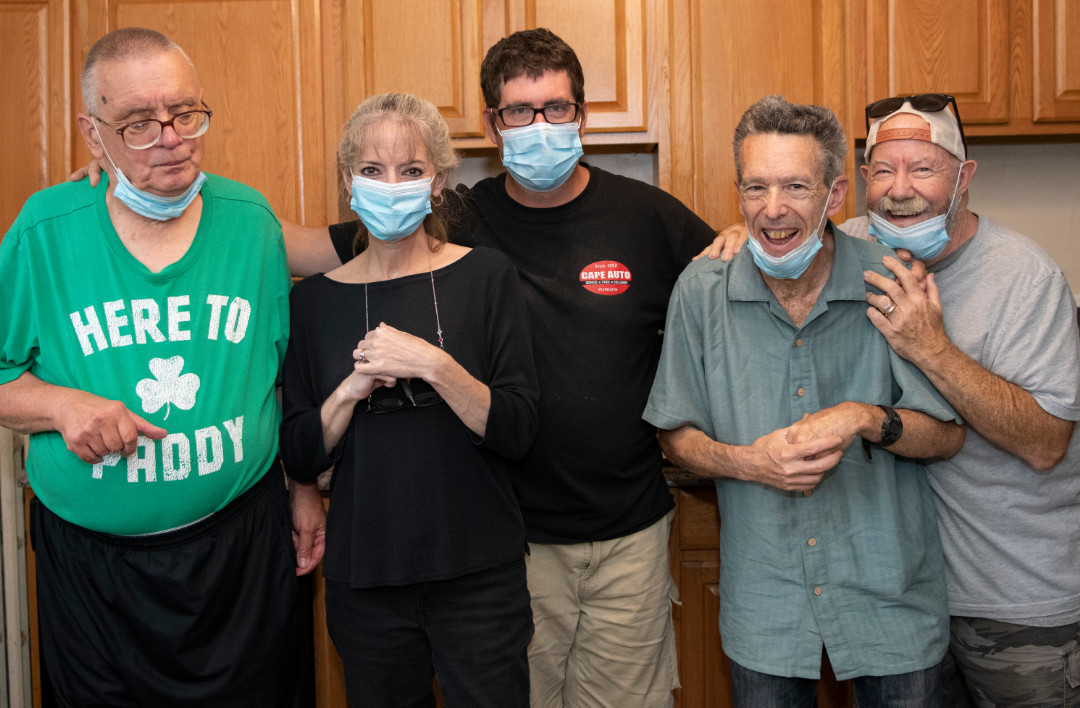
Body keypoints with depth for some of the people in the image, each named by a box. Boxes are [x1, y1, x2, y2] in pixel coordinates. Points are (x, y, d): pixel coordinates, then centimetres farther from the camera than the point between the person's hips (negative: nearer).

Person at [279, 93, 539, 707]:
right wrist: (353, 387, -15)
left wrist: (435, 366, -22)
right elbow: (301, 458, 1)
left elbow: (517, 432, -9)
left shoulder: (486, 276, -4)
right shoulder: (314, 300, 2)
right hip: (364, 580, 2)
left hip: (479, 578, -1)